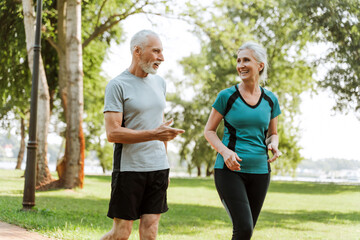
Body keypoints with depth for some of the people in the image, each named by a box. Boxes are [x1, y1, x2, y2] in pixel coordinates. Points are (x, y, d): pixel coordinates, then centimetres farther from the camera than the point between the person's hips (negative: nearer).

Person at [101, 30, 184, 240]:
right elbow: (112, 133, -15)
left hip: (158, 167, 5)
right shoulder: (118, 86, -8)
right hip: (129, 168, -5)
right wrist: (153, 134, -23)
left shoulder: (159, 82, 13)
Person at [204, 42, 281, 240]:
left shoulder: (270, 100, 8)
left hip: (259, 171, 4)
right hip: (229, 170, -4)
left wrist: (273, 146, -4)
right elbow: (209, 130, 3)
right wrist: (224, 151, -16)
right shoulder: (227, 96, -2)